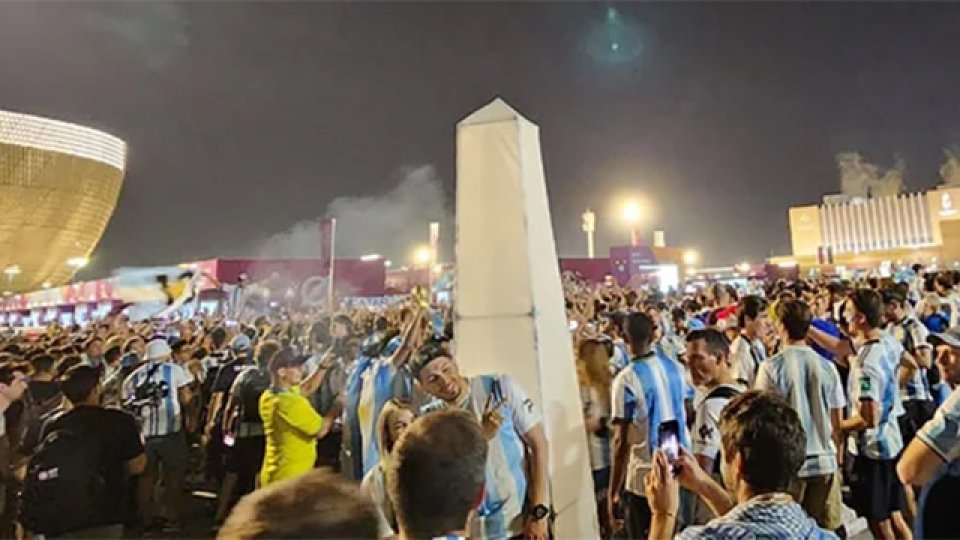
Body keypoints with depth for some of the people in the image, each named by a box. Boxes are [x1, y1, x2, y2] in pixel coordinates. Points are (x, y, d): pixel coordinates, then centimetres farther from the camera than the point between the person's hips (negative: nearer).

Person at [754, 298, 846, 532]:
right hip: (824, 461, 3)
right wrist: (838, 459, 19)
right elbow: (837, 422, 6)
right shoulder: (827, 367, 0)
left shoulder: (771, 366, -10)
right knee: (826, 530, 13)